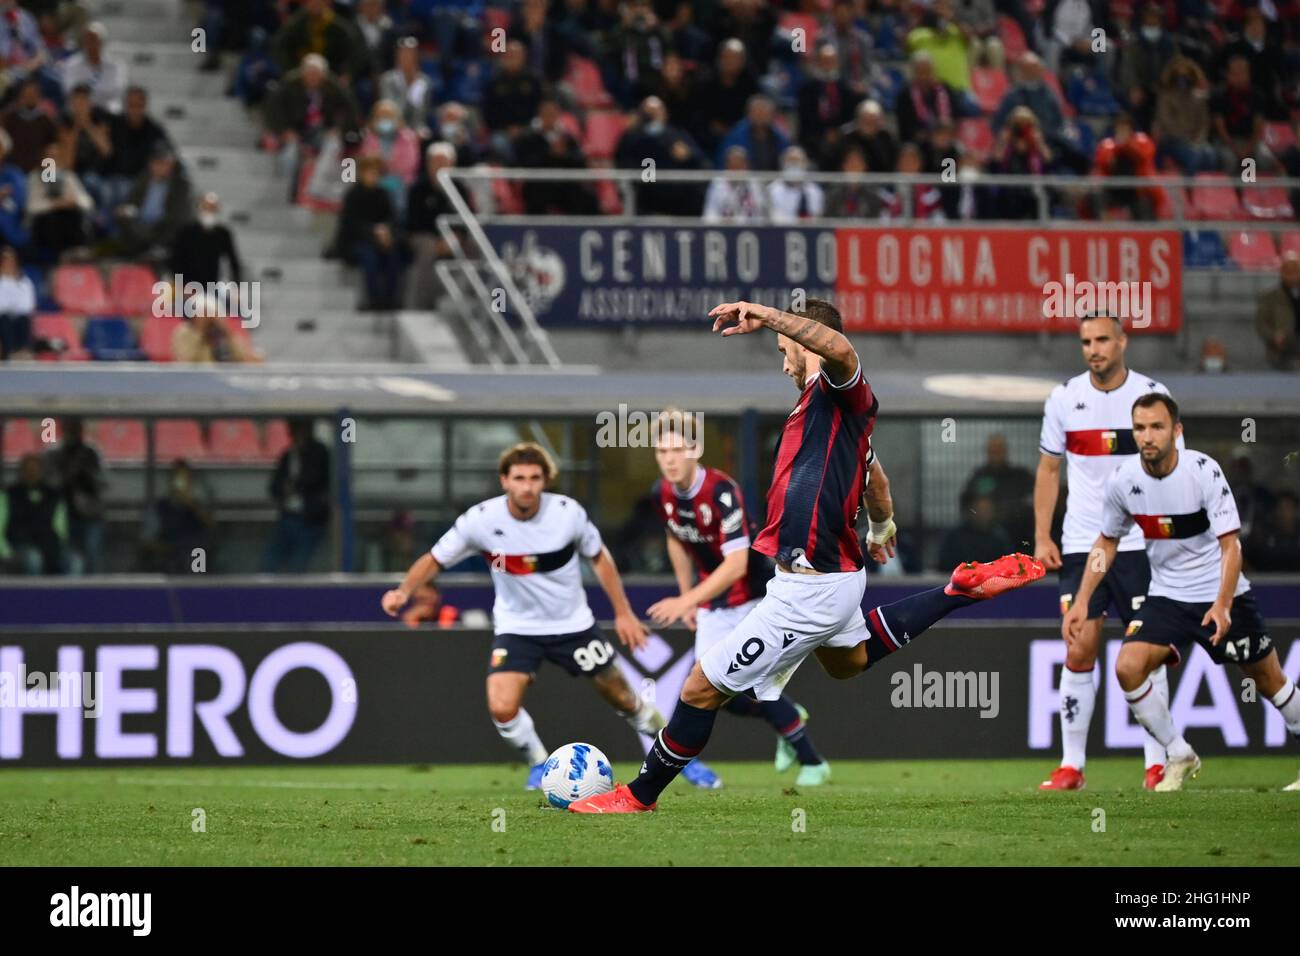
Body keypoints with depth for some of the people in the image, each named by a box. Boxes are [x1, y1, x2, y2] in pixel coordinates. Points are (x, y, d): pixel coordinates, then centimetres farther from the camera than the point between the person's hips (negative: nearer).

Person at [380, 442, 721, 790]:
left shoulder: (568, 512, -18)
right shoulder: (481, 520, -20)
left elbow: (598, 556, 0)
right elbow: (435, 560, -8)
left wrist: (623, 612, 1)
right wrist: (404, 591, -26)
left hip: (573, 625, 1)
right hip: (516, 627, 0)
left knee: (622, 697, 9)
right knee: (501, 708, -21)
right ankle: (538, 764, 9)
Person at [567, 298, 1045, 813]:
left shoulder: (838, 388, -15)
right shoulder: (827, 401, 14)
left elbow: (840, 347, -42)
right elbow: (875, 478, 32)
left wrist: (767, 316, -44)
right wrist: (881, 529, 49)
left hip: (807, 591, -11)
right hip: (837, 571, 11)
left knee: (703, 687, -2)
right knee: (849, 659, 40)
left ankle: (640, 795, 11)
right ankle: (963, 587, 31)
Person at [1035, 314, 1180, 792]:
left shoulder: (1153, 394, -1)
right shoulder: (1064, 398, 4)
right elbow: (1049, 469, 11)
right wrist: (1042, 537, 3)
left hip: (1140, 542, -1)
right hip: (1080, 544, 1)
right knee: (1078, 652, -4)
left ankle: (1156, 762, 3)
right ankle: (1071, 764, 1)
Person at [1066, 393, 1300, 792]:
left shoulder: (1203, 470, -20)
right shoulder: (1122, 481, -9)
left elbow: (1230, 544, -21)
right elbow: (1107, 541, 8)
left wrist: (1222, 606, -34)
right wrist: (1082, 602, 2)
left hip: (1222, 596, -3)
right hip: (1166, 595, 3)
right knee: (1128, 667, -19)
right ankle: (1180, 758, -1)